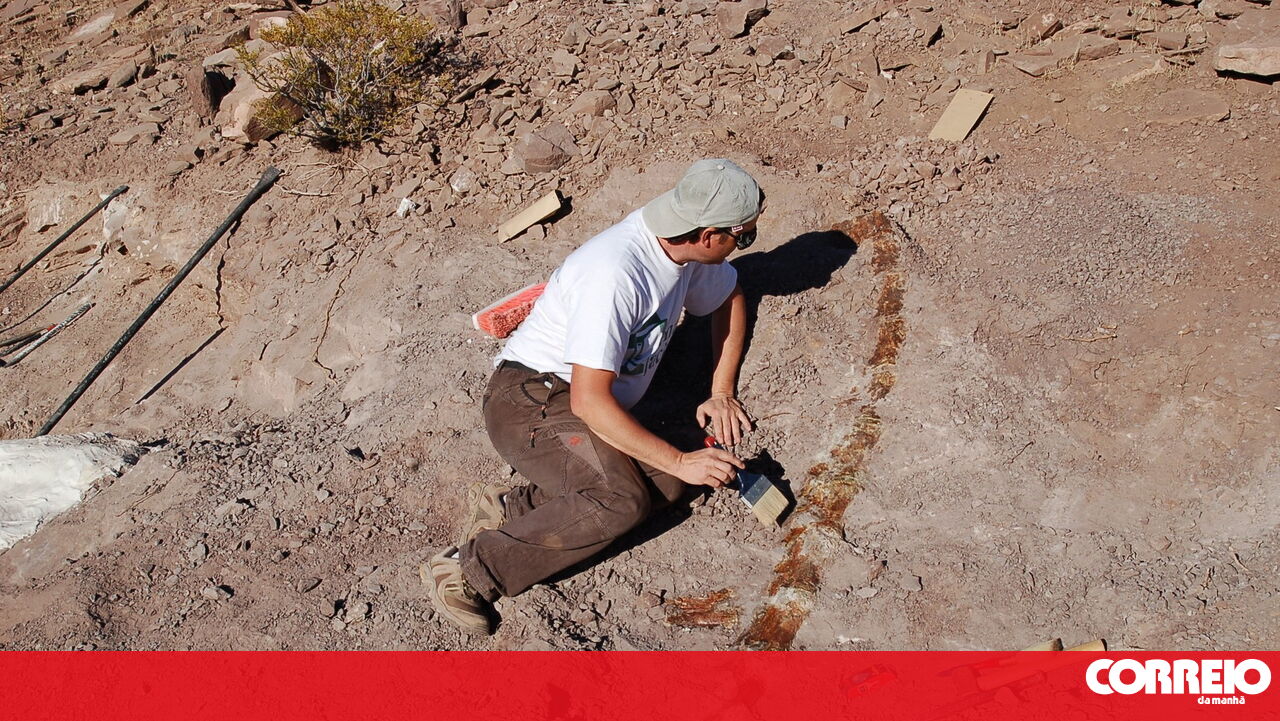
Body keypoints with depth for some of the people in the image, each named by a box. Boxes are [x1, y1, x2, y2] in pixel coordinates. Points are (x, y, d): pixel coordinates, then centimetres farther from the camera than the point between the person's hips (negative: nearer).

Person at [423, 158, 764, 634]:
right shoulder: (614, 273, -26)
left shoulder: (687, 249, 0)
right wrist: (679, 460, -23)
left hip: (591, 406, 9)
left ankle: (508, 511, -10)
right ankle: (469, 570, -17)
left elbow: (730, 298, 22)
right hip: (530, 399, -8)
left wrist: (721, 393, 11)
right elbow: (588, 400, -28)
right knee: (621, 501, -31)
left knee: (665, 483, -18)